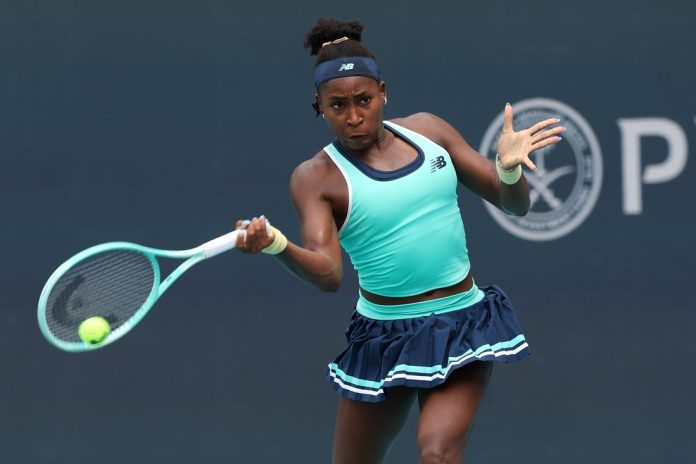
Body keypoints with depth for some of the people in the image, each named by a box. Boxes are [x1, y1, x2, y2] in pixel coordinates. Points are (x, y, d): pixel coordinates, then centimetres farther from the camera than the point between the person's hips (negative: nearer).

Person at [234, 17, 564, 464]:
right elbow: (328, 273, -21)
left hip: (462, 327, 1)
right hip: (384, 338, -1)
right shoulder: (316, 177, -6)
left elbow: (514, 204, 9)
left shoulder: (427, 130, 4)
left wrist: (510, 169, -14)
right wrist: (276, 245, -41)